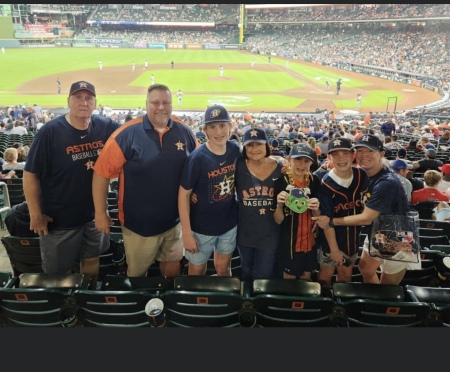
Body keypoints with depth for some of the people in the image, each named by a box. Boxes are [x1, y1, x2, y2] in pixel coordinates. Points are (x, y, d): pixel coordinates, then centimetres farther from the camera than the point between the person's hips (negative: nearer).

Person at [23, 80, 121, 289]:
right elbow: (30, 174, -11)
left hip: (95, 214, 4)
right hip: (59, 218, -3)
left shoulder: (105, 128, -5)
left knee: (92, 261, 23)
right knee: (57, 274, 13)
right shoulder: (50, 132, -16)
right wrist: (35, 214, -11)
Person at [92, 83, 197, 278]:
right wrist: (101, 213, -12)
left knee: (172, 266, 23)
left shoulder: (185, 132, -4)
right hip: (139, 222, -2)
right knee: (137, 271, 19)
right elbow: (102, 173, -13)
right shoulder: (127, 134, -15)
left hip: (174, 219, 3)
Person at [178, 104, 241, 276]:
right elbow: (184, 194, -17)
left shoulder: (235, 149, -7)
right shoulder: (197, 158, -21)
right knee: (197, 270, 17)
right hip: (202, 226, -4)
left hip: (229, 223, 4)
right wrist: (187, 233, -17)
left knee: (223, 268, 23)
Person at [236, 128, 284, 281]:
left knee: (264, 277, 13)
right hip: (244, 232, 1)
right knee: (246, 273, 26)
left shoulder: (280, 168, -7)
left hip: (270, 233, -1)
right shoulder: (238, 167, -11)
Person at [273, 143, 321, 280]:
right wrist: (279, 204, -29)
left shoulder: (314, 181, -5)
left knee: (306, 277, 21)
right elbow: (278, 220, -10)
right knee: (288, 280, 12)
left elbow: (318, 217, 1)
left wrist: (316, 209, -20)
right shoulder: (281, 182, -15)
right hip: (288, 242, -3)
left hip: (310, 241, 3)